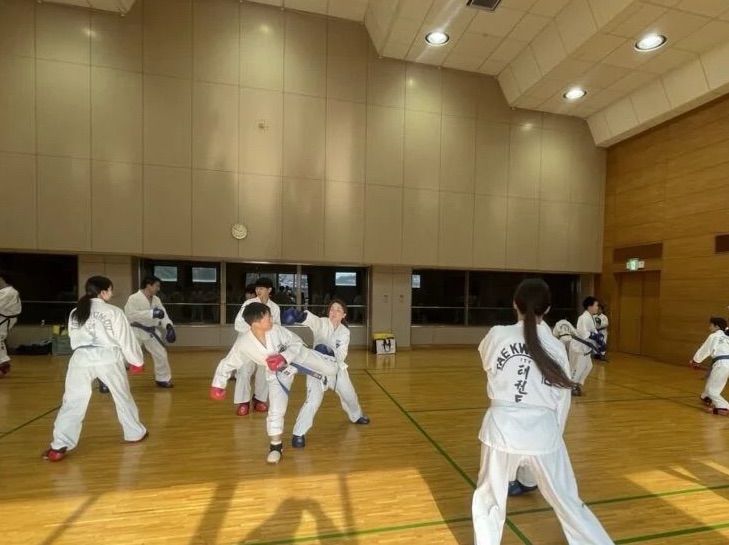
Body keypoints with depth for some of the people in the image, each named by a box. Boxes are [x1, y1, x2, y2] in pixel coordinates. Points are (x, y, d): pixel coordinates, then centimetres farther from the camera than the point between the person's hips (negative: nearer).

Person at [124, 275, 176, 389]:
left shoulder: (156, 300, 4)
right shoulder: (134, 298, -16)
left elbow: (163, 314, 5)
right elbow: (130, 315, -26)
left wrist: (168, 326, -14)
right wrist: (151, 313, -31)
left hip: (150, 332, 6)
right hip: (136, 332, -6)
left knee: (161, 355, 10)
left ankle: (163, 379, 28)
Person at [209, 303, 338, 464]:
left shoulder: (276, 330, -29)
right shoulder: (243, 343, -29)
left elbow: (297, 342, -18)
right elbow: (227, 364, -14)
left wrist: (284, 357, -33)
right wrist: (218, 385, -13)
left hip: (298, 356, 1)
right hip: (278, 373, 0)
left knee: (331, 368, 1)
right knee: (276, 410, -2)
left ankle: (328, 360, 40)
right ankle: (276, 446, 22)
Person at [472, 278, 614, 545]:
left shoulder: (497, 335, -8)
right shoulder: (555, 346, -3)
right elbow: (563, 400, 6)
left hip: (502, 428, -1)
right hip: (542, 430, 1)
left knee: (488, 500, 21)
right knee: (567, 500, 23)